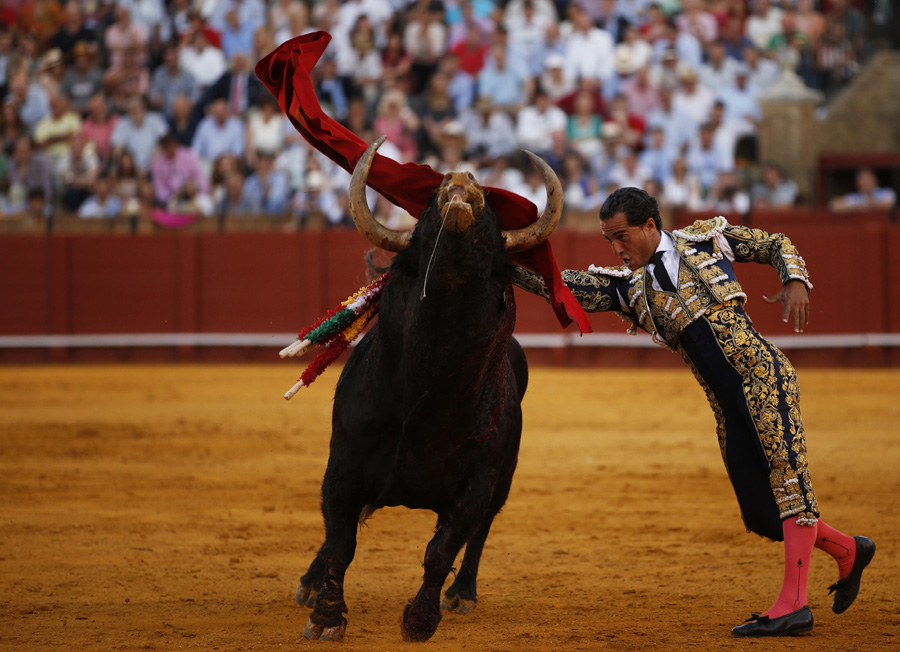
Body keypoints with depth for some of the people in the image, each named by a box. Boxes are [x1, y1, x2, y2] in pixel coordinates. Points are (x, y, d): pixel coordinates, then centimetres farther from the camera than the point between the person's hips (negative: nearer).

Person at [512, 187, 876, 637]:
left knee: (786, 475, -18)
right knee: (760, 514, 1)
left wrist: (795, 281, -3)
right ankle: (847, 551, 24)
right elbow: (558, 283, 3)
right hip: (727, 407, 5)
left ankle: (793, 602, -24)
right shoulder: (626, 287, 13)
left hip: (763, 376, -5)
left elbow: (778, 245, 16)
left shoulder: (706, 239, 7)